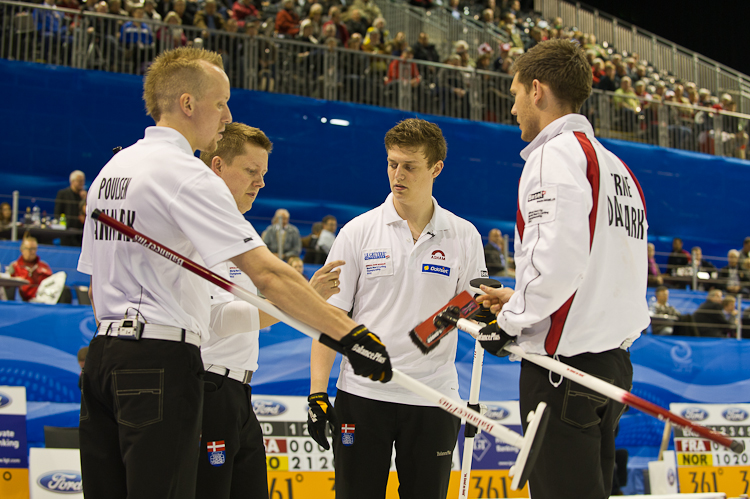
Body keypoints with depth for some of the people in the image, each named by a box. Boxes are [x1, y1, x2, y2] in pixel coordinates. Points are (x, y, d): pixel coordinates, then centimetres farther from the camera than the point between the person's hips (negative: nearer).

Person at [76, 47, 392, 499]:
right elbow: (266, 273, -20)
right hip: (161, 360, -9)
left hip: (103, 354, 9)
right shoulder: (186, 174, -11)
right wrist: (350, 334, -20)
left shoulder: (110, 170, 16)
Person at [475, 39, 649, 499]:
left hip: (563, 361, -9)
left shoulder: (556, 153, -9)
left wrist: (510, 322, -7)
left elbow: (558, 260, -21)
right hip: (614, 363, 9)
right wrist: (518, 300, 18)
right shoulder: (618, 168, 18)